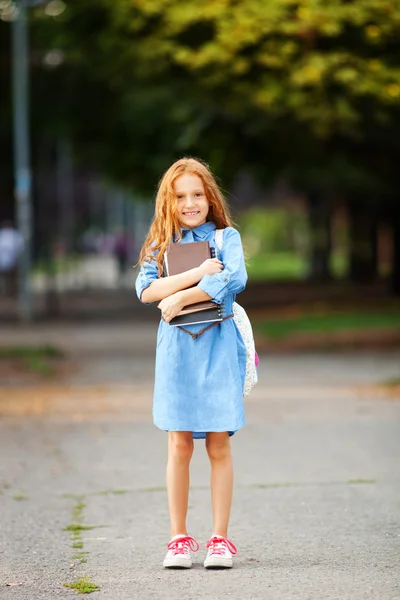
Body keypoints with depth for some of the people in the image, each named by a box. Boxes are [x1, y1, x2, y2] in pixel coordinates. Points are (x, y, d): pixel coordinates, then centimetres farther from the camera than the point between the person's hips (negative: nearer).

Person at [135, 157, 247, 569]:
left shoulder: (226, 237, 4)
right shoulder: (162, 244, 10)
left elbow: (235, 279, -15)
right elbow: (145, 289, -6)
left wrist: (180, 297, -15)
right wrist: (197, 275, -16)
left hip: (218, 345, -1)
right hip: (176, 347, 1)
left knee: (219, 445, 1)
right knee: (179, 445, 1)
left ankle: (220, 537, 6)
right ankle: (179, 537, 8)